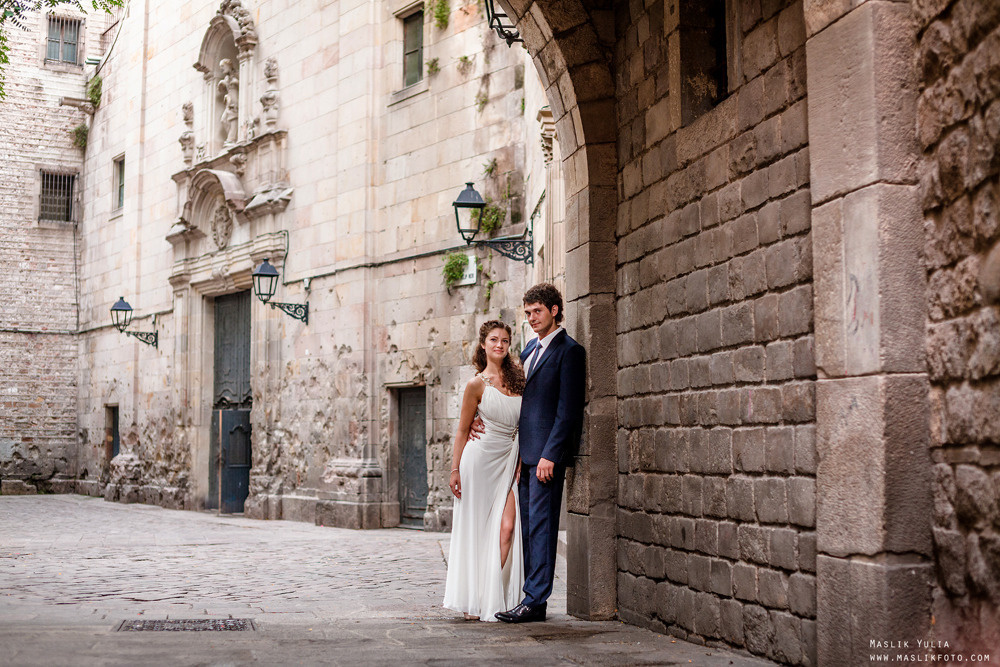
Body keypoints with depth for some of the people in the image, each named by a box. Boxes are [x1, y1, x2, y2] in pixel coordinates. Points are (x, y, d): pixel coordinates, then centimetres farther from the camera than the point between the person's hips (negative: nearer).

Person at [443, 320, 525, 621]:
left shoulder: (516, 378, 9)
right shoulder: (477, 384, -3)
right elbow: (462, 430, 2)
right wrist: (455, 469, -1)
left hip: (510, 461, 4)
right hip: (481, 458, -3)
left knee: (506, 527, -8)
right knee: (475, 528, 2)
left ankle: (494, 598, 1)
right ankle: (473, 600, 12)